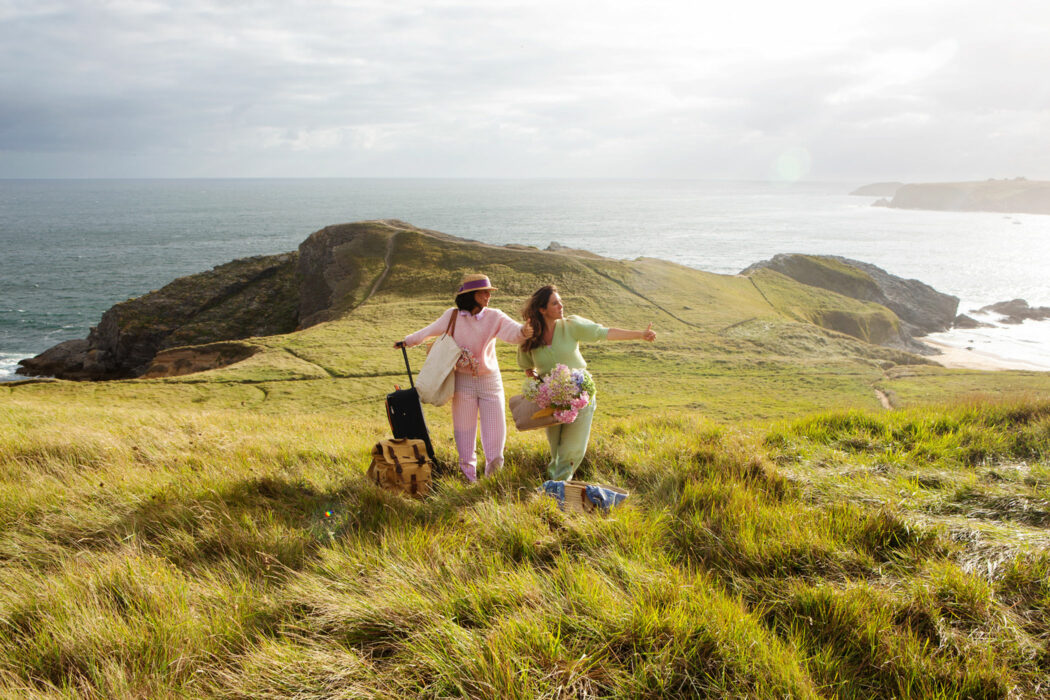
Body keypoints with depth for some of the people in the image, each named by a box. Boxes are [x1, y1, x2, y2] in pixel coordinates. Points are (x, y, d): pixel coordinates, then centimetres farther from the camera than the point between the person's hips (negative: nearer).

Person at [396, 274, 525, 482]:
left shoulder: (494, 317, -3)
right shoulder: (452, 316, 0)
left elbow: (513, 333, -21)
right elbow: (429, 331, 17)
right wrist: (406, 341, 28)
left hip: (490, 381, 0)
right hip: (463, 381, 0)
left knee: (495, 431, -2)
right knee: (464, 432, 5)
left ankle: (492, 479, 15)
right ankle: (469, 479, 18)